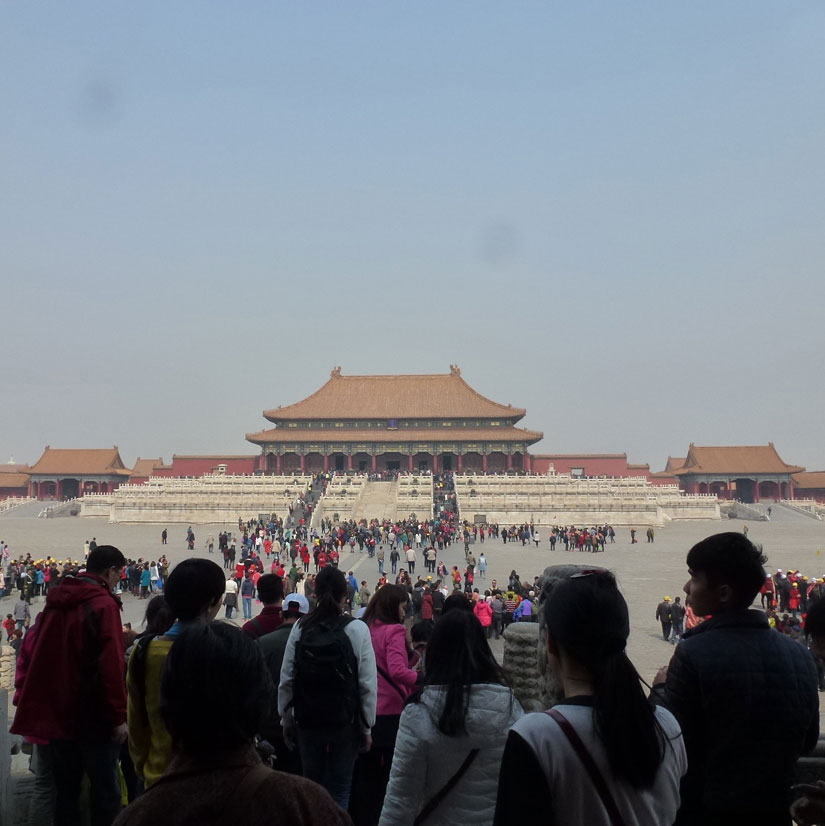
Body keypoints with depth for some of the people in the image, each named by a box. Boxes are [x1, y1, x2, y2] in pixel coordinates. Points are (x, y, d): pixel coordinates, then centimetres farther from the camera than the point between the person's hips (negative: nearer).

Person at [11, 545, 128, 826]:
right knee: (105, 792, 1)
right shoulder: (104, 604, -15)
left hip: (57, 712, 7)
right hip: (92, 716, -7)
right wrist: (118, 716, -15)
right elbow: (111, 665, -20)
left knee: (65, 790, 16)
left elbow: (40, 657, 16)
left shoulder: (56, 601, 9)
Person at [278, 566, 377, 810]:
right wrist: (366, 727, -1)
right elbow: (368, 685, -10)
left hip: (307, 720, 2)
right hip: (346, 721, -2)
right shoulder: (357, 629, -10)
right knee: (339, 790, 8)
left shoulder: (300, 628, -4)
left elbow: (286, 680, -2)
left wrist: (286, 720, 10)